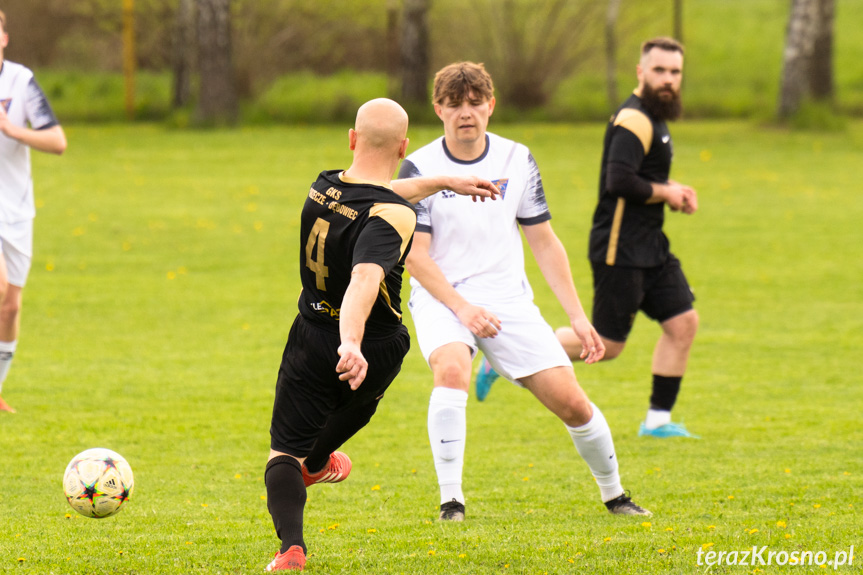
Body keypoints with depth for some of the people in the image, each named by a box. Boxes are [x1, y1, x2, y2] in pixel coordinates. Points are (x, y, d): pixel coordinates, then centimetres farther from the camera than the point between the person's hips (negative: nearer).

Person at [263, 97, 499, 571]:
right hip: (375, 350, -2)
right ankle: (315, 462, 63)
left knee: (284, 453, 3)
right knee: (358, 397, 34)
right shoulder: (391, 217, -26)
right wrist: (350, 345, -56)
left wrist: (444, 182, 24)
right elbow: (365, 278, -43)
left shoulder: (322, 189, -4)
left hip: (311, 339, 2)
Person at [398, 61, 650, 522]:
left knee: (570, 400, -5)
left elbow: (544, 243, 8)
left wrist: (577, 317, 3)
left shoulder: (516, 160, 3)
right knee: (451, 369, -35)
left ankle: (614, 496, 19)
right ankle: (450, 499, -29)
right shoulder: (420, 168, -6)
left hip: (508, 300, 3)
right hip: (441, 299, -3)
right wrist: (462, 308, -20)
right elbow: (414, 254, -8)